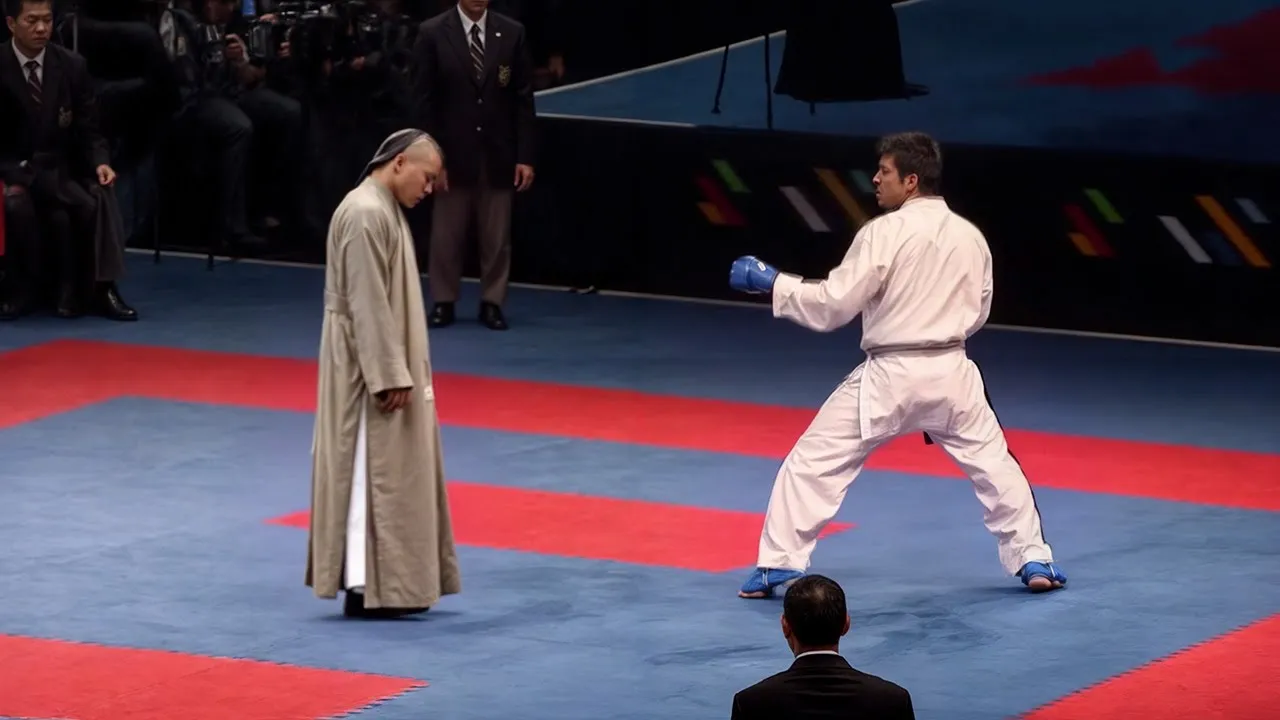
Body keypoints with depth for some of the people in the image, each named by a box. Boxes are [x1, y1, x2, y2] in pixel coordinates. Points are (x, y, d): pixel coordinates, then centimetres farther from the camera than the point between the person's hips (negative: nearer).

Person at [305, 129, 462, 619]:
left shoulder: (386, 210, 13)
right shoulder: (366, 214, -20)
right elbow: (367, 304, -23)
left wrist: (403, 370, 19)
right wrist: (390, 376, -22)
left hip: (386, 361, 10)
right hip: (369, 364, -10)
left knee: (390, 470, 13)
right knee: (369, 470, -7)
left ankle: (384, 581, 19)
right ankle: (364, 585, -4)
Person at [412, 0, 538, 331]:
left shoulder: (512, 33, 2)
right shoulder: (433, 34, -3)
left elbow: (523, 100, 3)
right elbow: (423, 102, -3)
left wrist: (525, 156, -2)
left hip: (498, 155, 1)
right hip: (453, 154, -1)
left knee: (496, 236, 4)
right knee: (446, 235, 4)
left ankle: (492, 303, 15)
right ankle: (443, 302, 16)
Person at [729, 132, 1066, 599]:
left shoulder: (885, 232, -14)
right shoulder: (969, 236, 4)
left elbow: (831, 305, -13)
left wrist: (772, 282, -4)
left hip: (889, 377, -5)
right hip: (950, 372, 5)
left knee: (812, 463, 4)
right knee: (992, 462, 21)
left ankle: (778, 566, 2)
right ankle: (1032, 560, 22)